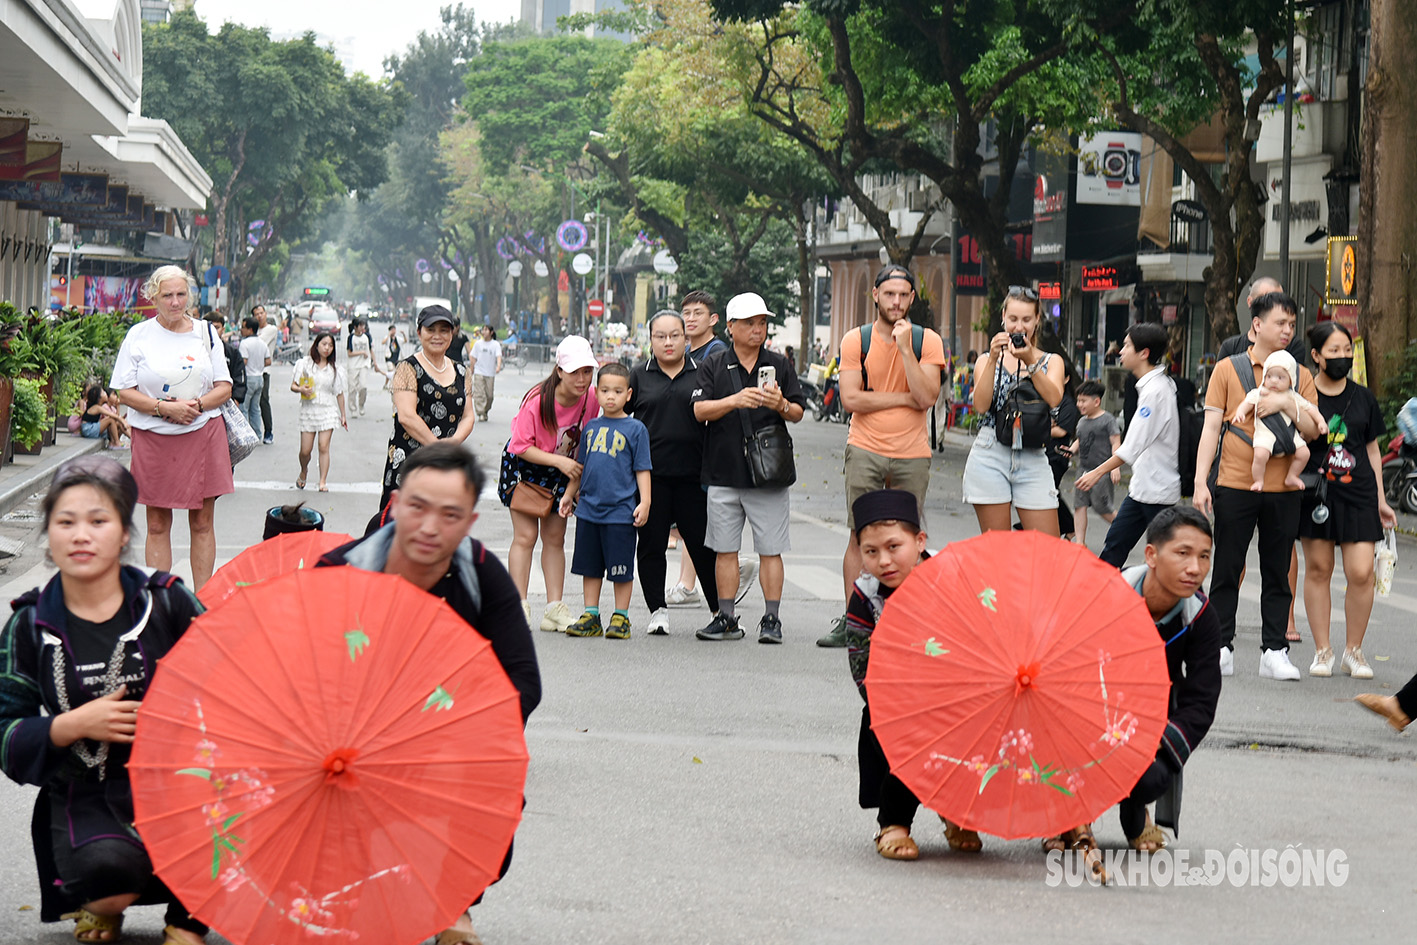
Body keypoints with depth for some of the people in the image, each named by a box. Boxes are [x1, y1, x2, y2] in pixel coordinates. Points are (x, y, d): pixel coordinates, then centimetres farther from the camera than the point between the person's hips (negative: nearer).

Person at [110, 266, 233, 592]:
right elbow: (125, 392, -1)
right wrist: (163, 407, -16)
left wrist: (197, 404, -13)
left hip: (202, 436, 1)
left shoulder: (205, 333, 6)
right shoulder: (138, 336, 1)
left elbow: (224, 387, 6)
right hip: (153, 439, -1)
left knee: (202, 522, 3)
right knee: (157, 525, 3)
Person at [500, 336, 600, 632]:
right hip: (523, 467, -4)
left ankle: (554, 610, 6)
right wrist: (560, 461, -30)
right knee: (525, 536, -7)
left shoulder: (591, 399, -15)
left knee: (555, 538, 5)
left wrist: (577, 468, -6)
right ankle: (519, 608, -5)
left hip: (561, 473, 4)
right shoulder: (537, 400, -28)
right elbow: (523, 447, -22)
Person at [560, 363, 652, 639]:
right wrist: (569, 494, 19)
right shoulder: (591, 427, 11)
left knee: (621, 569, 1)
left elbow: (642, 469, -4)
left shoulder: (635, 429, -3)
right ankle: (590, 616, 18)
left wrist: (644, 503, -10)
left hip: (621, 511, -5)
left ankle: (620, 617, 12)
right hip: (589, 509, 5)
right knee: (589, 566, 10)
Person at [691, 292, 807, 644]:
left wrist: (781, 405, -13)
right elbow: (700, 410, -4)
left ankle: (771, 619, 2)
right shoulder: (713, 366, 7)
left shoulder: (779, 365, 9)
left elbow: (798, 413, 9)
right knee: (725, 549, 5)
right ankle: (726, 618, 11)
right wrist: (735, 400, -20)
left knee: (770, 549, -2)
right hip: (724, 473, 1)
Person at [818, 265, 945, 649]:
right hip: (866, 449, 0)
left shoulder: (927, 341, 3)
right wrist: (904, 399, -8)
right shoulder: (856, 340, 2)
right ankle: (851, 620, 1)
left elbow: (926, 397, -10)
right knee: (861, 536, -3)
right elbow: (850, 398, -7)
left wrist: (904, 346, -14)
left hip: (912, 454, 0)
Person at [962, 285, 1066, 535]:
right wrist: (994, 359, -12)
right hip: (990, 458, -1)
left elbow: (1053, 399, -8)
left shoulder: (1051, 362, 12)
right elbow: (981, 406, -5)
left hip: (1032, 459, 1)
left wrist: (1030, 361, -18)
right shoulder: (987, 360, 11)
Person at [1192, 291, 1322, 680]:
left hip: (1283, 489, 2)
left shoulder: (1300, 377, 10)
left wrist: (1286, 404, -14)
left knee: (1277, 573, 5)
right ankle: (1222, 647, 11)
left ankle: (1274, 652, 9)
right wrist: (1200, 481, -7)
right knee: (1227, 570, 2)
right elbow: (1211, 427, 1)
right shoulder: (1228, 369, 4)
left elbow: (1313, 429, 3)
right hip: (1235, 486, -2)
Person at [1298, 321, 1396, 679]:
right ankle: (1322, 650, 14)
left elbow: (1372, 450, 15)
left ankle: (1353, 650, 7)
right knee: (1318, 569, 3)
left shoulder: (1363, 398, 9)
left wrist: (1380, 500, 15)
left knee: (1361, 572, -8)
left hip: (1358, 491, 2)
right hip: (1315, 491, -1)